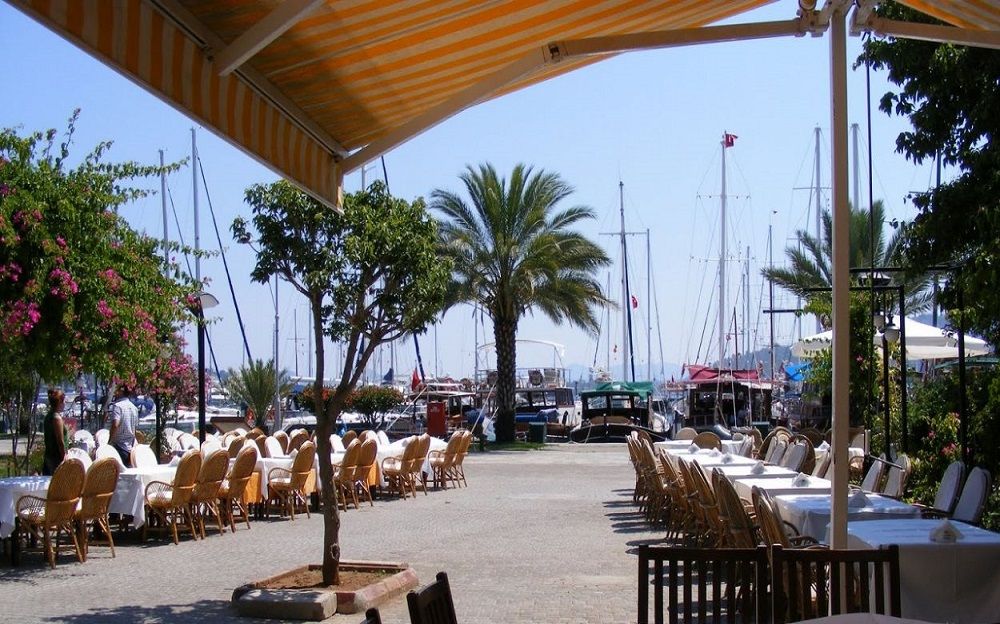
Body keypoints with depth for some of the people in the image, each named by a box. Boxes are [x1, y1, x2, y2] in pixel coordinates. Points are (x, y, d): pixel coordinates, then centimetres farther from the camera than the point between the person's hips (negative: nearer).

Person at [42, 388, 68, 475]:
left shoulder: (48, 416, 12)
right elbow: (60, 441, -17)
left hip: (48, 456, 9)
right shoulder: (57, 418, -16)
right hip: (57, 458, -9)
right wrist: (64, 457, -13)